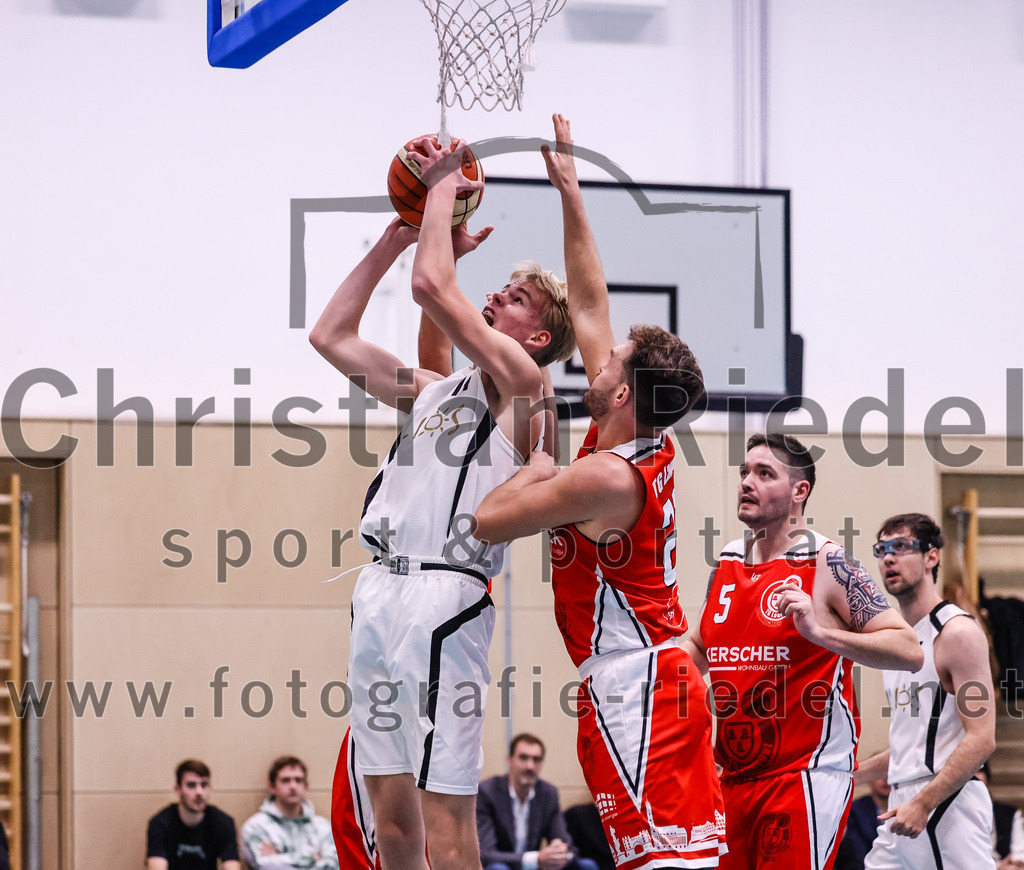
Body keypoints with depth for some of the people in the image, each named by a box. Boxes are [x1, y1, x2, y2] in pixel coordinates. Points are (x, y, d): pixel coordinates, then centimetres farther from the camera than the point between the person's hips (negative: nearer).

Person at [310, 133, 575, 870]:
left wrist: (445, 183, 0)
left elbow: (431, 285, -13)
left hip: (442, 598, -8)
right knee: (390, 806, 8)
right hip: (380, 589, 8)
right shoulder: (435, 391, 24)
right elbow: (332, 338, 28)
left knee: (444, 811, -10)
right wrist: (393, 240, 23)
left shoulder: (520, 378, -1)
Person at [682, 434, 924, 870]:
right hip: (737, 780, 7)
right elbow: (700, 649, 29)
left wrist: (819, 632, -24)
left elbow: (909, 652, -14)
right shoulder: (727, 563, 12)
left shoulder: (826, 563, -9)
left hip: (807, 778, -7)